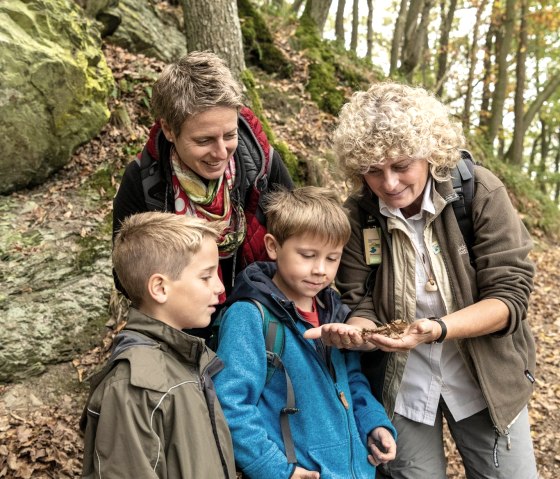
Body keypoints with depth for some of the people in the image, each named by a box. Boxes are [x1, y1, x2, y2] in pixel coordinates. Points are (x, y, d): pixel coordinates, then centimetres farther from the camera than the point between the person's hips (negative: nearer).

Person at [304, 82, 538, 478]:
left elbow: (510, 294, -17)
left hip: (486, 380, 0)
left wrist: (436, 328, -34)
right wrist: (356, 329, -31)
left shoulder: (480, 192, -16)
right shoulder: (356, 217, -12)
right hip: (399, 384, 1)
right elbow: (361, 306, -6)